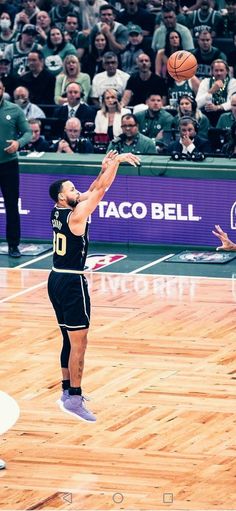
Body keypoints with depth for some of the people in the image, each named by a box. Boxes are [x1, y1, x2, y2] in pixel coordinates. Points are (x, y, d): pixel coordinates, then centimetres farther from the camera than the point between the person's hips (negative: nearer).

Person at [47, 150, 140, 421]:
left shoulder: (57, 212, 7)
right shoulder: (75, 215, -17)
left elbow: (92, 191, 18)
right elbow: (100, 190, -18)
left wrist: (104, 169, 12)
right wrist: (116, 162, -11)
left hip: (57, 280, 9)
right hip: (72, 282, -9)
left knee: (70, 341, 18)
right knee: (79, 344, -7)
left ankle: (68, 391, 26)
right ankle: (74, 399, -8)